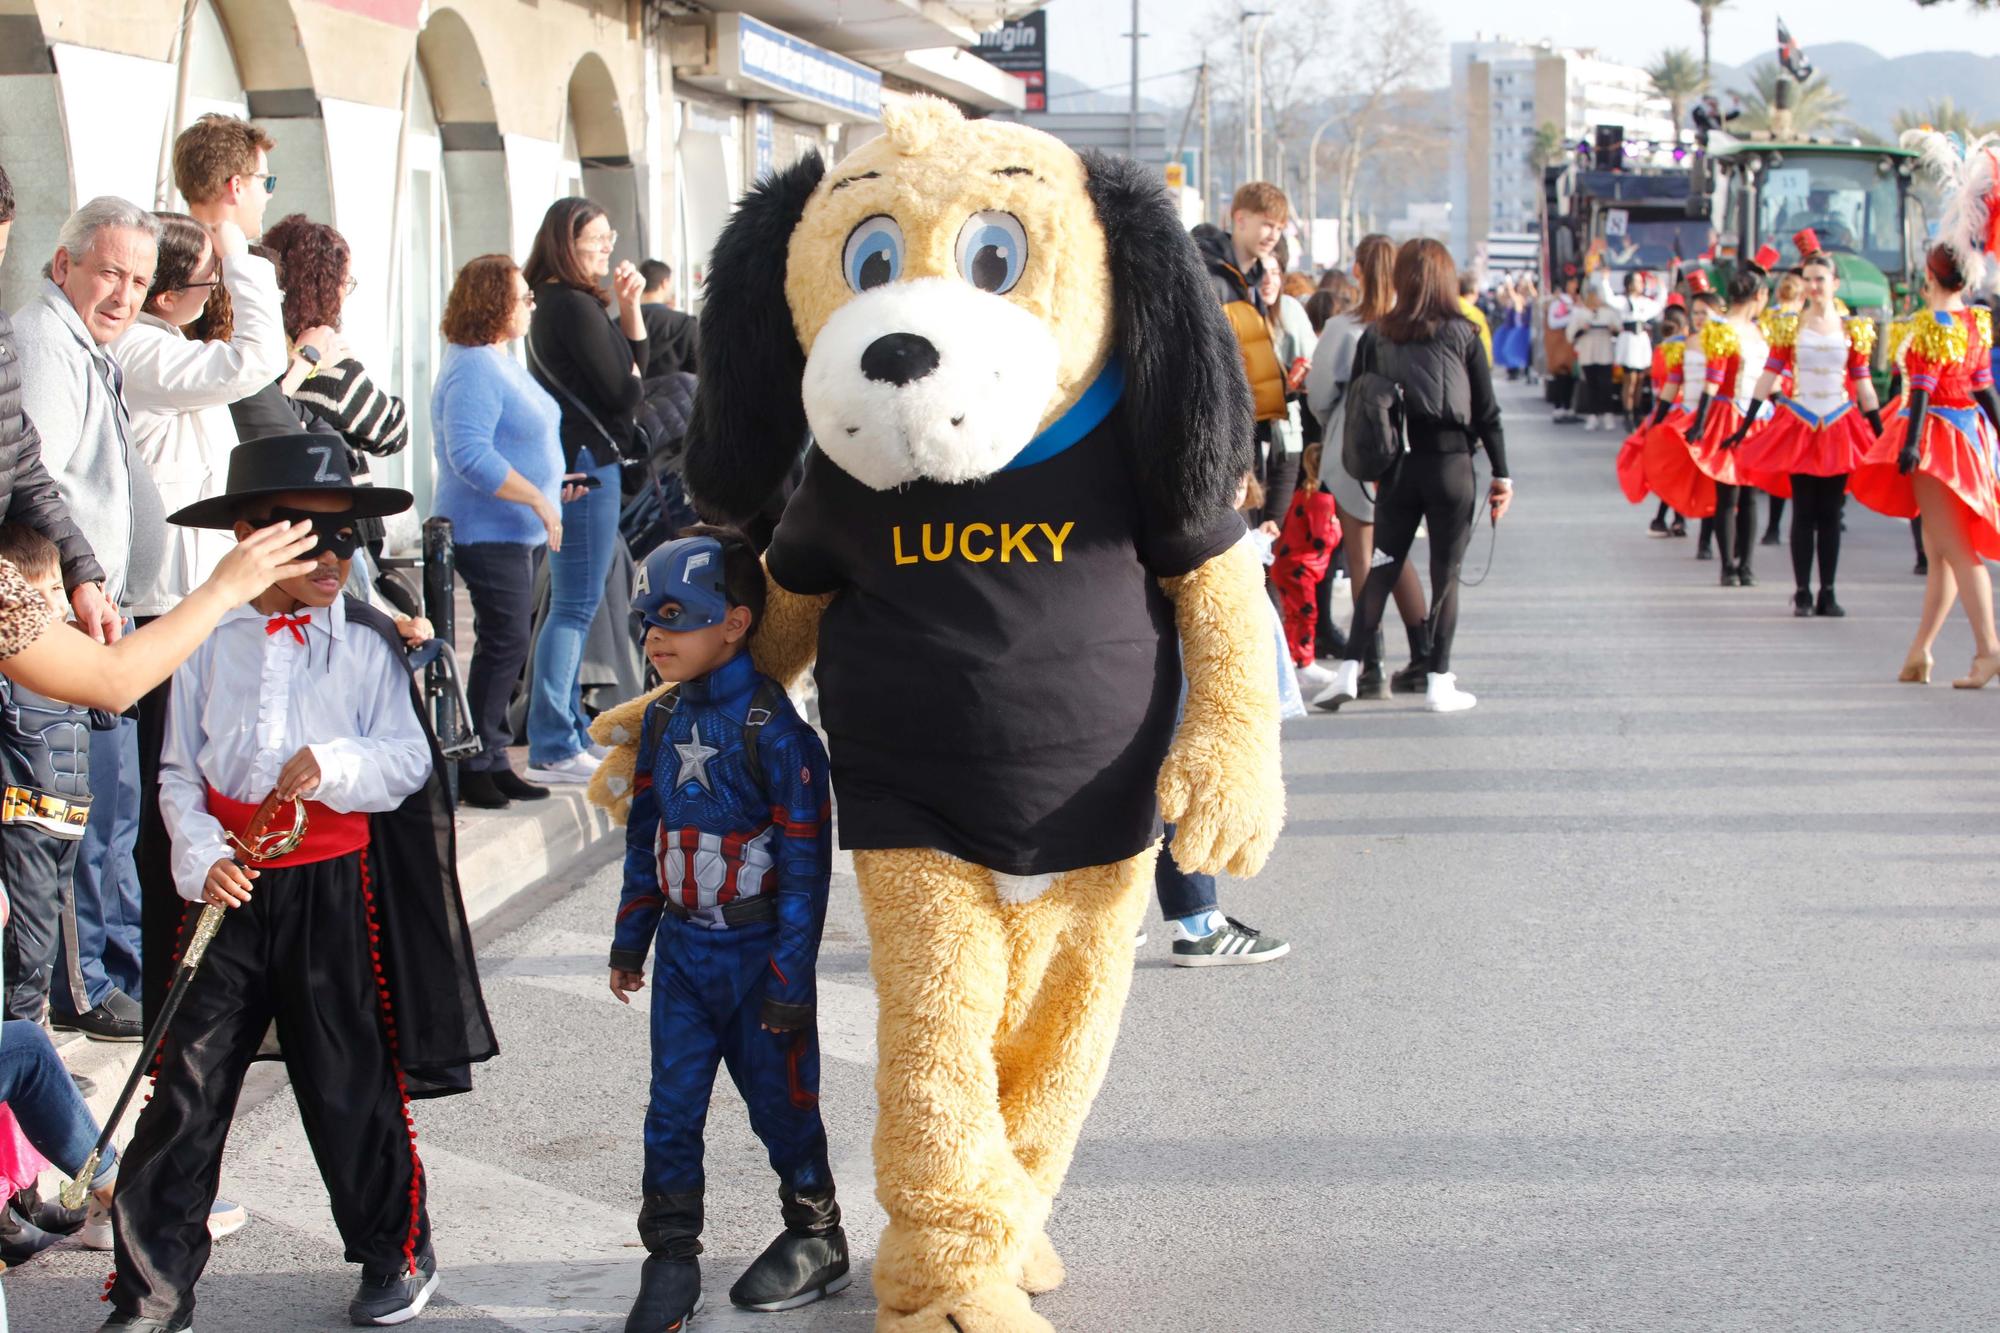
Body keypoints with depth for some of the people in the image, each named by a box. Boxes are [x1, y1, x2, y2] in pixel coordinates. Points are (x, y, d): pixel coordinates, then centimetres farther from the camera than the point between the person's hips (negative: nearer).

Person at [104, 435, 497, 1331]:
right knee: (187, 1089, 1)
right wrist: (201, 857, -11)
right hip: (231, 887, 1)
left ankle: (396, 1255, 28)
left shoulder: (367, 641, -1)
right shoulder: (209, 643, 2)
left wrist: (332, 766, -23)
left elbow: (407, 760, -5)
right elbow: (179, 772, 4)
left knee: (352, 1083, 9)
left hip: (334, 887, -1)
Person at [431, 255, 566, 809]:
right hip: (488, 530, -10)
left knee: (506, 647, 12)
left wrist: (548, 489, 21)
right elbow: (470, 456, -26)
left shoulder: (501, 362, 16)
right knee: (504, 644, -9)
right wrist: (537, 499, -24)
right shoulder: (472, 368, -17)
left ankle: (492, 762, 19)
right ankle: (475, 767, -3)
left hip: (514, 532, 10)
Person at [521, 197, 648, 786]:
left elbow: (636, 364, 14)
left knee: (572, 604, 17)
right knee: (576, 606, -9)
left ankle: (570, 730, 26)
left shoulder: (556, 302, 15)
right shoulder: (575, 306, -15)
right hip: (585, 464, -11)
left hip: (571, 465, 11)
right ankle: (553, 748, -8)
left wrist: (628, 308, 1)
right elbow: (624, 392, -15)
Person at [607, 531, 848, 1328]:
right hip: (683, 948, 5)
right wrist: (630, 940, 16)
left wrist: (790, 978, -16)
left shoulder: (772, 726, -17)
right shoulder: (663, 722, 4)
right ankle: (671, 1260, 14)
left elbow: (806, 859, -16)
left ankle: (816, 1238, 28)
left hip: (757, 952, -5)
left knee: (780, 1102, 9)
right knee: (672, 1109, 5)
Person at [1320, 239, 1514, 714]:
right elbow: (1486, 411, -3)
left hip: (1397, 466, 2)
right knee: (1446, 574, 5)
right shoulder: (1462, 334, -3)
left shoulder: (1376, 336, 1)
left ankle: (1350, 669, 7)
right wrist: (1501, 474, 3)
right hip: (1451, 465, -2)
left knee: (1381, 568, 11)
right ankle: (1439, 682, 7)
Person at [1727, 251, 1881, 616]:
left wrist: (1881, 434, 6)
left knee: (1831, 513, 3)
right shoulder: (1789, 327, 3)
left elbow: (1863, 385, 9)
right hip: (1799, 427, -1)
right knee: (1804, 511, -2)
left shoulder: (1853, 330, 7)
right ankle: (1802, 593, 1)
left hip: (1840, 427, 1)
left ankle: (1828, 593, 7)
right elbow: (1769, 377, 1)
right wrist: (1744, 428, -3)